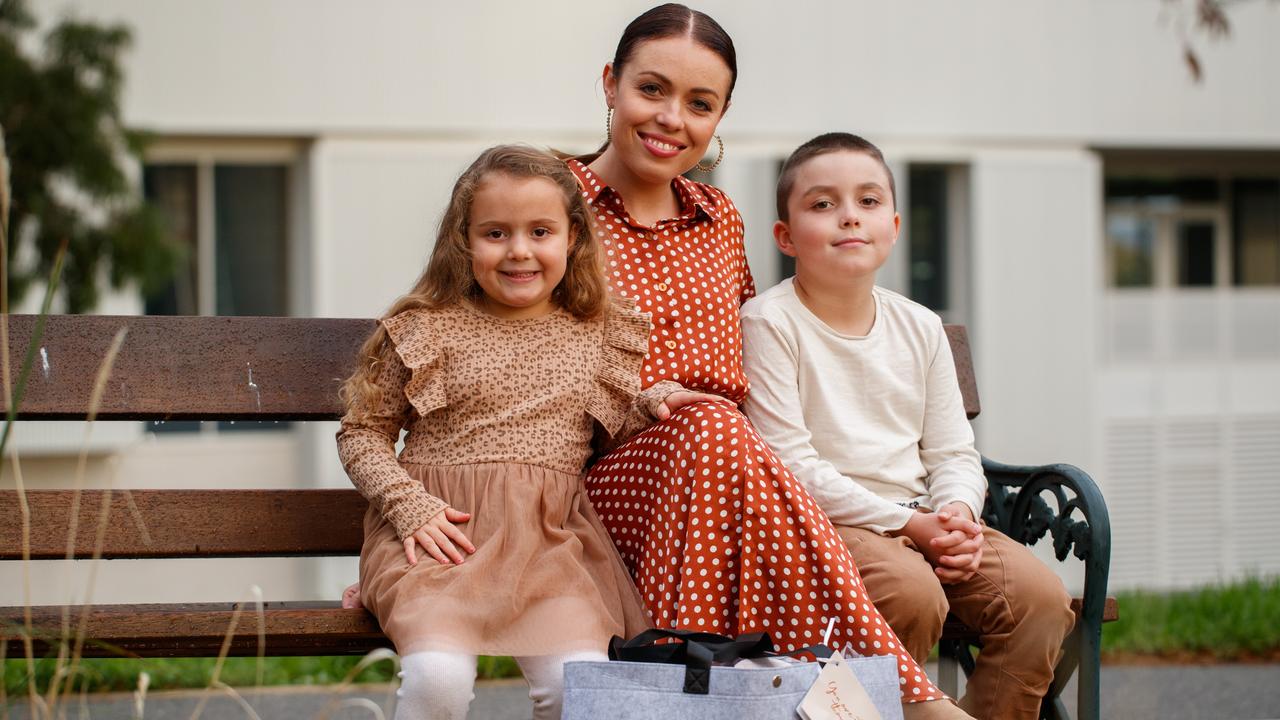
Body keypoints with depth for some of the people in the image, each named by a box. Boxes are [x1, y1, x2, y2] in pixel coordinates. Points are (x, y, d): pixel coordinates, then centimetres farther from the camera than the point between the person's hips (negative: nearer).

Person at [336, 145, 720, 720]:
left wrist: (651, 408, 5)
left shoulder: (600, 337, 14)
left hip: (547, 539, 3)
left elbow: (613, 430, 28)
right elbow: (362, 433, 8)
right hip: (441, 536, -3)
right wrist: (410, 507, -8)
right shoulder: (428, 330, 5)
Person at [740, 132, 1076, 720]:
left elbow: (953, 452, 14)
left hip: (921, 519, 6)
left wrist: (956, 513, -11)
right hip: (823, 519, -6)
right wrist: (903, 523, -18)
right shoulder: (771, 322, -6)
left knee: (1041, 597, -15)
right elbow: (788, 463, -13)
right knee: (912, 593, -35)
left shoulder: (920, 328, 14)